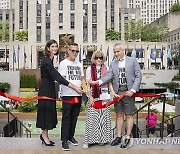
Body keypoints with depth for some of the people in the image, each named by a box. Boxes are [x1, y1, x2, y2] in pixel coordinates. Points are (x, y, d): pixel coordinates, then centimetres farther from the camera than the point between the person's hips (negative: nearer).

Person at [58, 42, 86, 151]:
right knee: (66, 117, -5)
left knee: (74, 117, 12)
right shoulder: (63, 63, -1)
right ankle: (64, 140, -1)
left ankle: (71, 136, 24)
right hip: (67, 94, -6)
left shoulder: (79, 64, 17)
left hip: (78, 95, 6)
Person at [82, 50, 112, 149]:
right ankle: (87, 140, -1)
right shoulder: (89, 69, 5)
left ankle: (102, 138, 15)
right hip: (93, 97, -2)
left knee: (103, 118, 4)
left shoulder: (106, 69, 10)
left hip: (104, 96, 2)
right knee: (91, 118, -5)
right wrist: (90, 97, -5)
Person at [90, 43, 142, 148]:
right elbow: (109, 76, -1)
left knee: (128, 115, 4)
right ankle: (119, 137, 19)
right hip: (117, 92, 4)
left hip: (128, 92, -3)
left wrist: (132, 90, -12)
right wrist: (98, 82, -18)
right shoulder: (113, 63, 9)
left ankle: (128, 138, 12)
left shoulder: (133, 61, 0)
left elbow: (138, 76, -3)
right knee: (119, 115, 11)